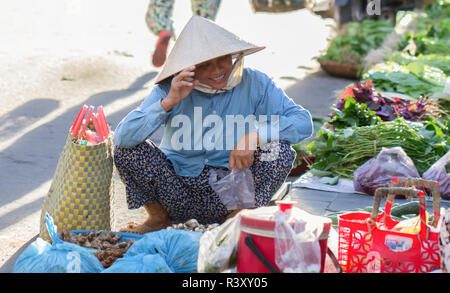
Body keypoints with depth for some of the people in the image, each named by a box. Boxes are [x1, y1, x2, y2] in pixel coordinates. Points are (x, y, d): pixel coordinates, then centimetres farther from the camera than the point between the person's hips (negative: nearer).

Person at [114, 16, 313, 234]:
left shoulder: (253, 83, -7)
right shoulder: (170, 89, -8)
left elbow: (303, 121, -14)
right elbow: (122, 136, -16)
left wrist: (255, 136, -30)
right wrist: (168, 103, -28)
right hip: (178, 191, 1)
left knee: (280, 150, -23)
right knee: (127, 148, -20)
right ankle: (159, 218, 4)